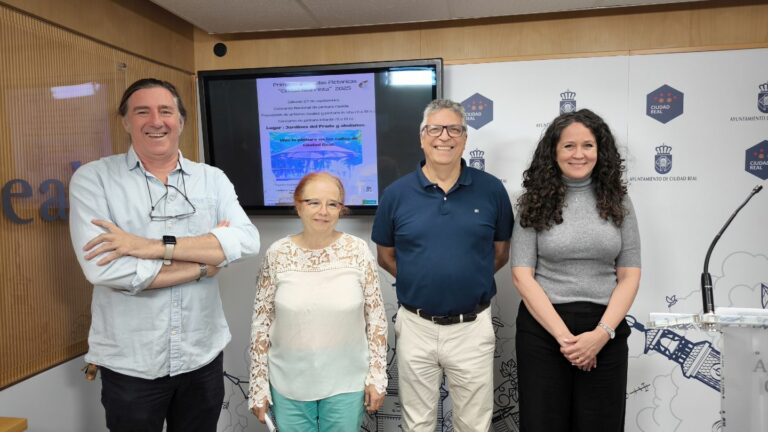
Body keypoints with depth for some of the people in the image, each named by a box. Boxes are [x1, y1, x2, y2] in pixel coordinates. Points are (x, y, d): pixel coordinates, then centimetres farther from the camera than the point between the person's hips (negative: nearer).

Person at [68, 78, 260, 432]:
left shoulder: (213, 179, 0)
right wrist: (206, 262, -14)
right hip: (130, 365, -2)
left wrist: (156, 246, -23)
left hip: (203, 358, 3)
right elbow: (103, 269, -20)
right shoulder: (93, 178, -7)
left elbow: (247, 241, -15)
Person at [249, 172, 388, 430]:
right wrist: (258, 386, -1)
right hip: (288, 384, 1)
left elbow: (376, 318, -3)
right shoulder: (277, 255, -8)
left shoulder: (358, 251, -9)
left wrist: (377, 376, -3)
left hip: (346, 382, 0)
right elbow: (261, 323, -2)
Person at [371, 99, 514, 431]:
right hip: (416, 327, 1)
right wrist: (420, 282, 1)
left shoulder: (491, 189, -4)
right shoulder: (396, 193, -4)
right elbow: (385, 257, 7)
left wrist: (470, 279, 1)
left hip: (472, 327, 0)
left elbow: (501, 253, 8)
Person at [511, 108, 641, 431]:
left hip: (605, 330, 2)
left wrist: (601, 333, -11)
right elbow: (522, 275, -6)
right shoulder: (535, 202, -1)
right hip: (542, 328, -1)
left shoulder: (617, 202, 5)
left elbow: (629, 275, 2)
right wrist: (564, 335, -13)